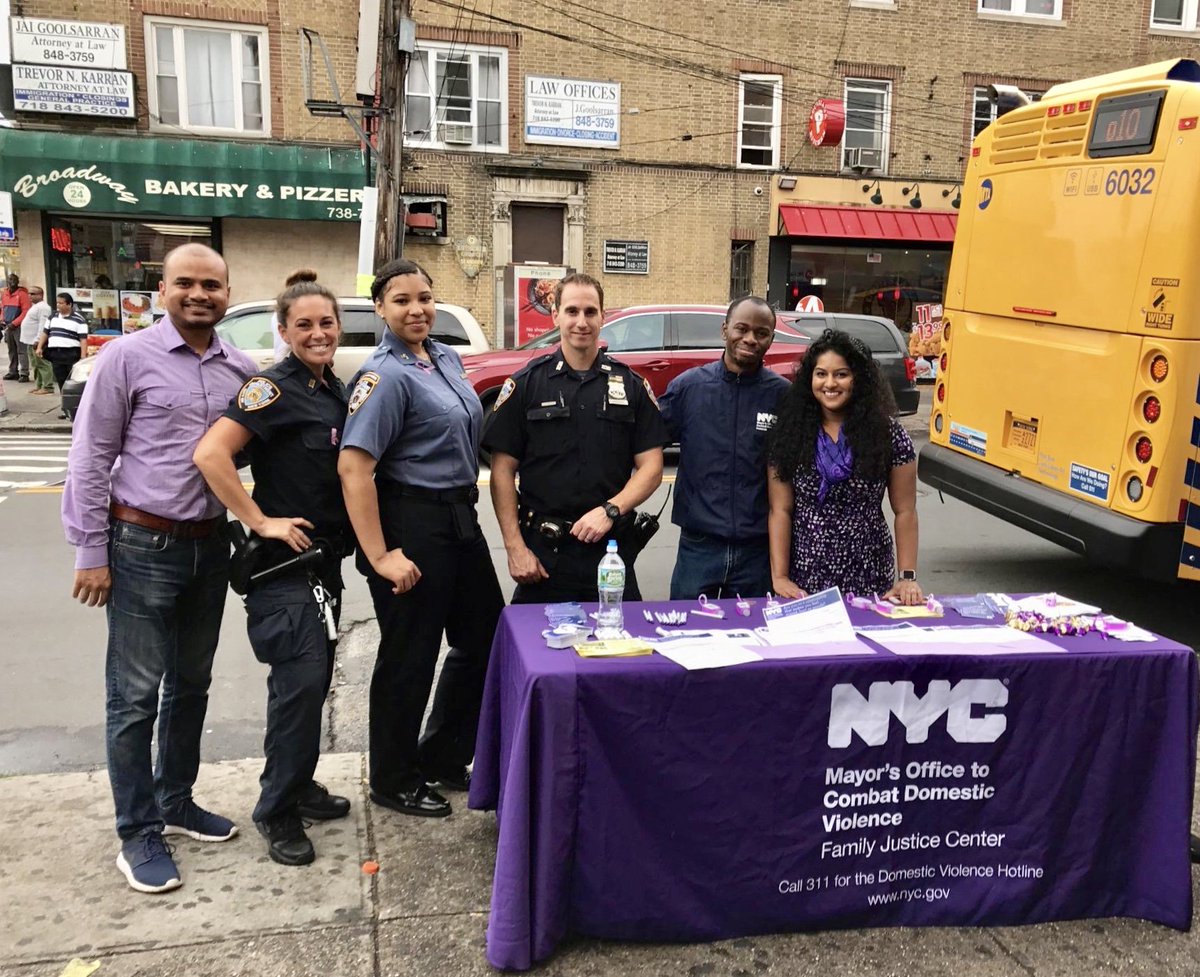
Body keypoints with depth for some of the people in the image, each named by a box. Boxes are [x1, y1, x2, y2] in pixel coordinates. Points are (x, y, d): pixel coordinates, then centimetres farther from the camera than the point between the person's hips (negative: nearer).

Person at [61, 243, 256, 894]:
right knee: (135, 695, 1)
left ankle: (175, 803, 33)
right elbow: (90, 457, -7)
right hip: (143, 546, -5)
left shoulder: (241, 370, 5)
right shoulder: (128, 357, -7)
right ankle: (138, 835, 13)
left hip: (210, 546, 5)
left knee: (191, 685, 17)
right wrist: (91, 553, -9)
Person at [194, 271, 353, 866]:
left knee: (313, 679, 14)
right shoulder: (274, 389, -14)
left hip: (326, 557, 8)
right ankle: (276, 811, 5)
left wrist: (345, 538, 12)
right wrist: (261, 521, -21)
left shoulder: (335, 390, 11)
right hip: (284, 563, -8)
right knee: (301, 681, -10)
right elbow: (210, 454, -24)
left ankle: (299, 786, 30)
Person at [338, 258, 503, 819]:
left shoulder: (446, 358, 10)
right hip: (412, 523, -9)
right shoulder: (386, 375, -15)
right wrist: (380, 556, -24)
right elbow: (353, 467, -23)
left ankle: (443, 760, 34)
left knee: (485, 641, 17)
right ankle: (394, 783, 24)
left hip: (460, 518, 9)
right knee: (409, 656, 4)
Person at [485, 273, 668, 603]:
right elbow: (503, 470, 0)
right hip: (542, 551, -1)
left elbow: (651, 466, 3)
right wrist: (515, 548, -8)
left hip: (611, 547, 1)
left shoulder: (631, 386, 6)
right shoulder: (526, 384, 2)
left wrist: (610, 510, -14)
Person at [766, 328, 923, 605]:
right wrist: (779, 577, -11)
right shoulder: (790, 434, -1)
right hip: (805, 578, 1)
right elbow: (780, 511, -3)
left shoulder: (887, 433, -3)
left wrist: (908, 577, -7)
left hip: (869, 577, 0)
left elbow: (905, 512, -1)